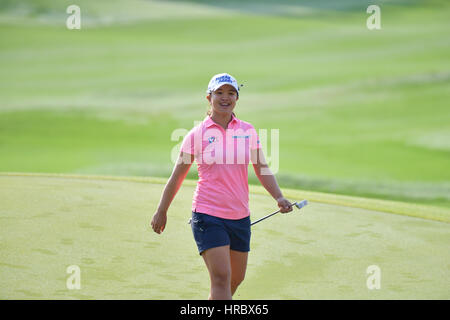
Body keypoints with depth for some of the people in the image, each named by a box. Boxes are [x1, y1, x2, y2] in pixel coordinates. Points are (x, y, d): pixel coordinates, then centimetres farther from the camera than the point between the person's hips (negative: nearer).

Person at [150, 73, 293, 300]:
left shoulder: (247, 131, 6)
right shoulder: (197, 134, -3)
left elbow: (261, 168, 8)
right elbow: (177, 176, 4)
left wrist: (278, 197, -8)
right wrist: (161, 212, 7)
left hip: (240, 217, 5)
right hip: (207, 215, -5)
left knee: (236, 279, 11)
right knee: (221, 277, -16)